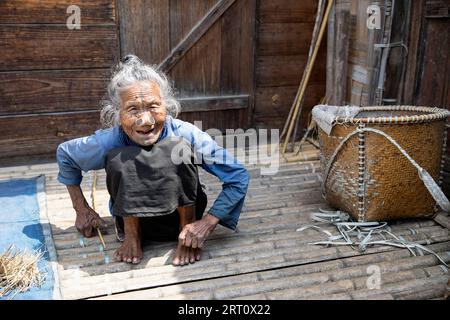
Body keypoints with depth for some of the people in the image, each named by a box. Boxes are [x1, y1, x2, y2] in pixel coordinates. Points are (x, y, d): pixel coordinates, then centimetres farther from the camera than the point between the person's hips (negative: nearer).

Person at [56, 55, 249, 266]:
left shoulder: (186, 135, -27)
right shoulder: (108, 143, -23)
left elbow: (239, 177, -20)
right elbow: (64, 153, 0)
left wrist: (208, 223, -30)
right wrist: (82, 210, -1)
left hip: (181, 215, -1)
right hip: (134, 219, 1)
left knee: (178, 149, -31)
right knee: (119, 159, -30)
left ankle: (188, 226, -11)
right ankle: (132, 235, -8)